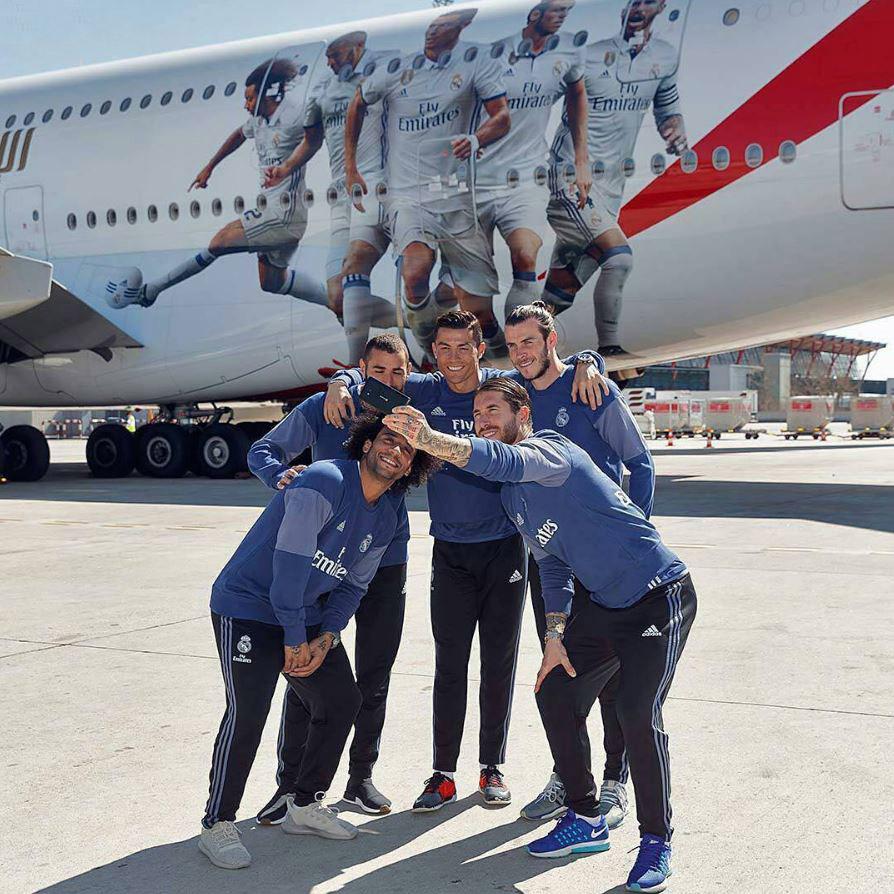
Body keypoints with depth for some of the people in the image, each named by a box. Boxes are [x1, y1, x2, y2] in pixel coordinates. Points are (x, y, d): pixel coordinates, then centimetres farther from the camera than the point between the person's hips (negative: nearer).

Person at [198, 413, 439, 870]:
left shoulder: (384, 519, 4)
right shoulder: (325, 481, -23)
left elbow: (352, 585, 9)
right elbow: (290, 563, -25)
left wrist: (325, 640, -6)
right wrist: (293, 640, -19)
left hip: (307, 613, 9)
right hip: (247, 606, -8)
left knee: (342, 701, 8)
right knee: (247, 713, -16)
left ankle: (305, 805, 24)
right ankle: (217, 825, -1)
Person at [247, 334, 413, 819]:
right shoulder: (321, 410, -7)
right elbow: (263, 450, -2)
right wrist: (281, 474, -24)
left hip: (386, 566, 2)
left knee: (374, 679, 10)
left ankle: (361, 777, 26)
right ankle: (290, 784, 12)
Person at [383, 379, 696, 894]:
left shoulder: (549, 449, -17)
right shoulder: (513, 497, 11)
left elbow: (506, 461, -42)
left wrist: (432, 440, -57)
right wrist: (556, 636, 4)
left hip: (659, 595, -9)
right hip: (602, 602, 9)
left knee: (638, 712, -18)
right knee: (554, 691, 5)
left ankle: (657, 840, 2)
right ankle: (586, 820, 19)